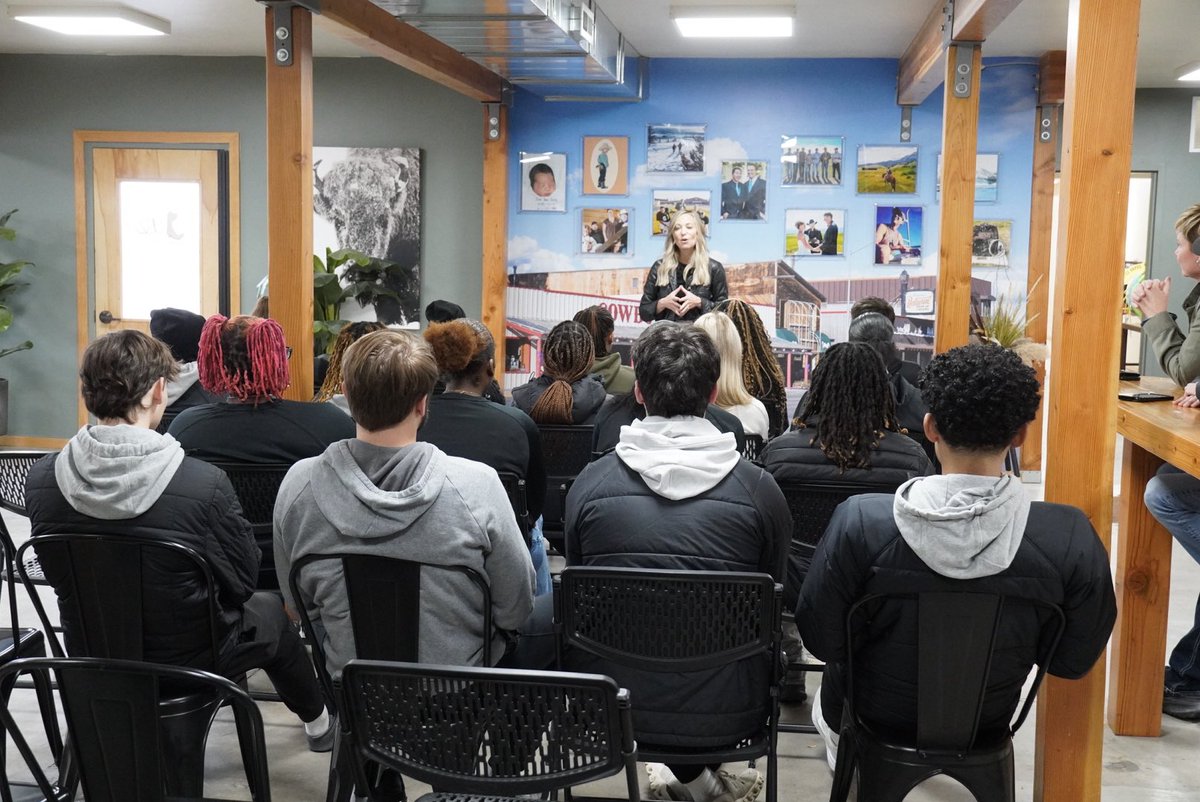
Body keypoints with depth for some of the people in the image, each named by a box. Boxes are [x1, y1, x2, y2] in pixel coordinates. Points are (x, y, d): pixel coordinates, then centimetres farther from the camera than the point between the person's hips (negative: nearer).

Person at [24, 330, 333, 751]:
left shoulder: (41, 479, -17)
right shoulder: (204, 484, -29)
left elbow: (58, 576, 0)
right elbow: (243, 579, -15)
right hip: (187, 661, -4)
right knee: (270, 610, 27)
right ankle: (318, 721, 48)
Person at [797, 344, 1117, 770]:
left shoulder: (859, 522, -31)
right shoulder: (1072, 537, -27)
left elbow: (820, 639, -18)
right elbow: (1074, 661, -12)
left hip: (871, 721, -2)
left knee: (828, 701, 36)